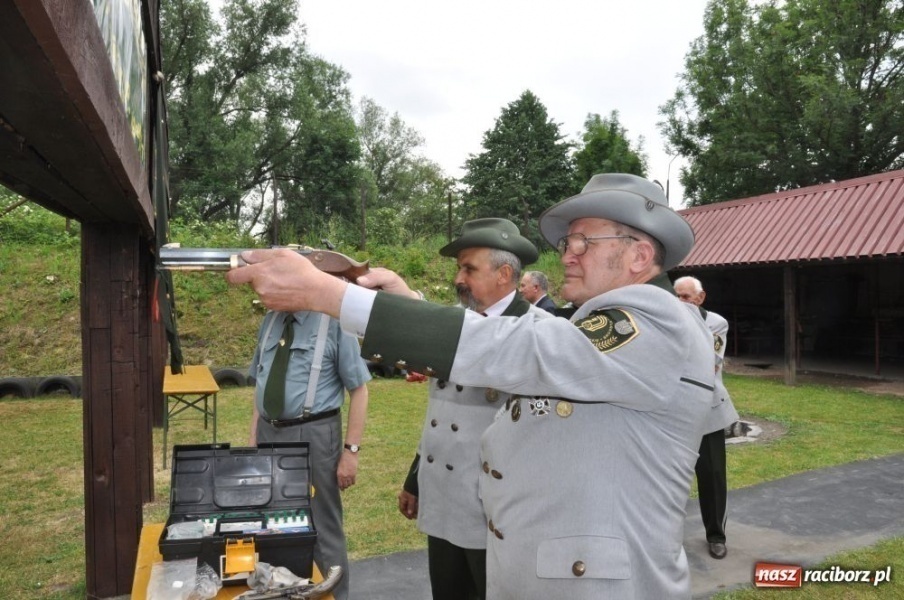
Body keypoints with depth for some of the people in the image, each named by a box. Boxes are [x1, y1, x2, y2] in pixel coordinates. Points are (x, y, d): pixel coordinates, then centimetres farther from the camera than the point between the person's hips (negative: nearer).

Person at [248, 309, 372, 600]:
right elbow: (261, 384, 15)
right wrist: (253, 439, 12)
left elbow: (358, 390, -10)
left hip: (313, 436, -6)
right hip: (268, 434, 6)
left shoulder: (333, 321, -11)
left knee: (321, 530, 8)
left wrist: (351, 449, -14)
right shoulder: (270, 320, 9)